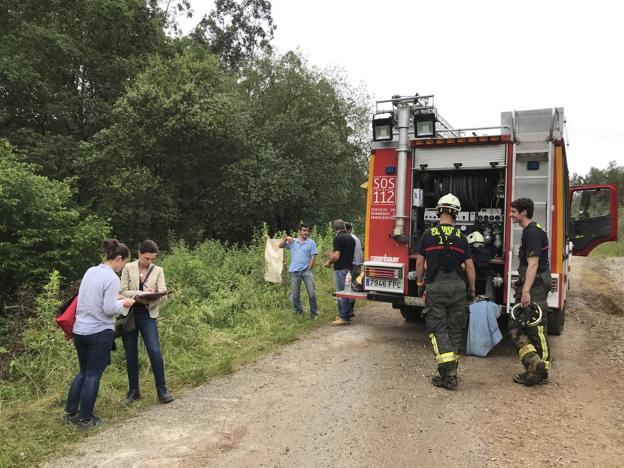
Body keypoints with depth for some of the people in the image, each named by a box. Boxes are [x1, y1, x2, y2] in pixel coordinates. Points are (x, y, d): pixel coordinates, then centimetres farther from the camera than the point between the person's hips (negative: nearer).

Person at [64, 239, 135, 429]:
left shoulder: (90, 271, 7)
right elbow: (109, 309, -20)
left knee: (83, 371, 21)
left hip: (80, 330, 8)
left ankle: (70, 412, 28)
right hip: (99, 332, -7)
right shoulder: (112, 278, -17)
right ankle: (85, 419, 16)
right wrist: (123, 302, -2)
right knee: (93, 375, 6)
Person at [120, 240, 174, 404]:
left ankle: (162, 390, 1)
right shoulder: (128, 268, 1)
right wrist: (140, 294, -23)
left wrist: (150, 301, -25)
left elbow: (163, 294, -5)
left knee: (154, 351, -10)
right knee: (130, 354, 7)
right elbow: (122, 291, -7)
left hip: (148, 314, 0)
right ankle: (133, 391, 21)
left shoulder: (158, 271, 3)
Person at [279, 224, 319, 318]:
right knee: (295, 294, 9)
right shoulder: (292, 241, 9)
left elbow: (313, 257, -2)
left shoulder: (311, 243, 1)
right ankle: (298, 313, 21)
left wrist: (309, 269, -7)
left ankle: (314, 313, 6)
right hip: (294, 271, 2)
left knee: (311, 293, -4)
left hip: (306, 271, -2)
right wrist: (285, 238, -9)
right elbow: (280, 246, 6)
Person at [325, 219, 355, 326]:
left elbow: (336, 256, -20)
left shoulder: (338, 238, -14)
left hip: (340, 269, -8)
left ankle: (344, 318, -3)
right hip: (349, 268, 9)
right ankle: (346, 315, 23)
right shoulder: (351, 238, 11)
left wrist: (329, 262, -2)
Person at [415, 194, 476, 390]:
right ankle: (452, 371, 18)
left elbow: (420, 262, 1)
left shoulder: (428, 234, -2)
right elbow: (469, 266, 3)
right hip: (457, 287, 2)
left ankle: (447, 373, -11)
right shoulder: (461, 237, 3)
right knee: (455, 329, 12)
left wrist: (420, 284, 13)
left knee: (438, 329, 0)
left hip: (435, 287, -2)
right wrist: (472, 290, 13)